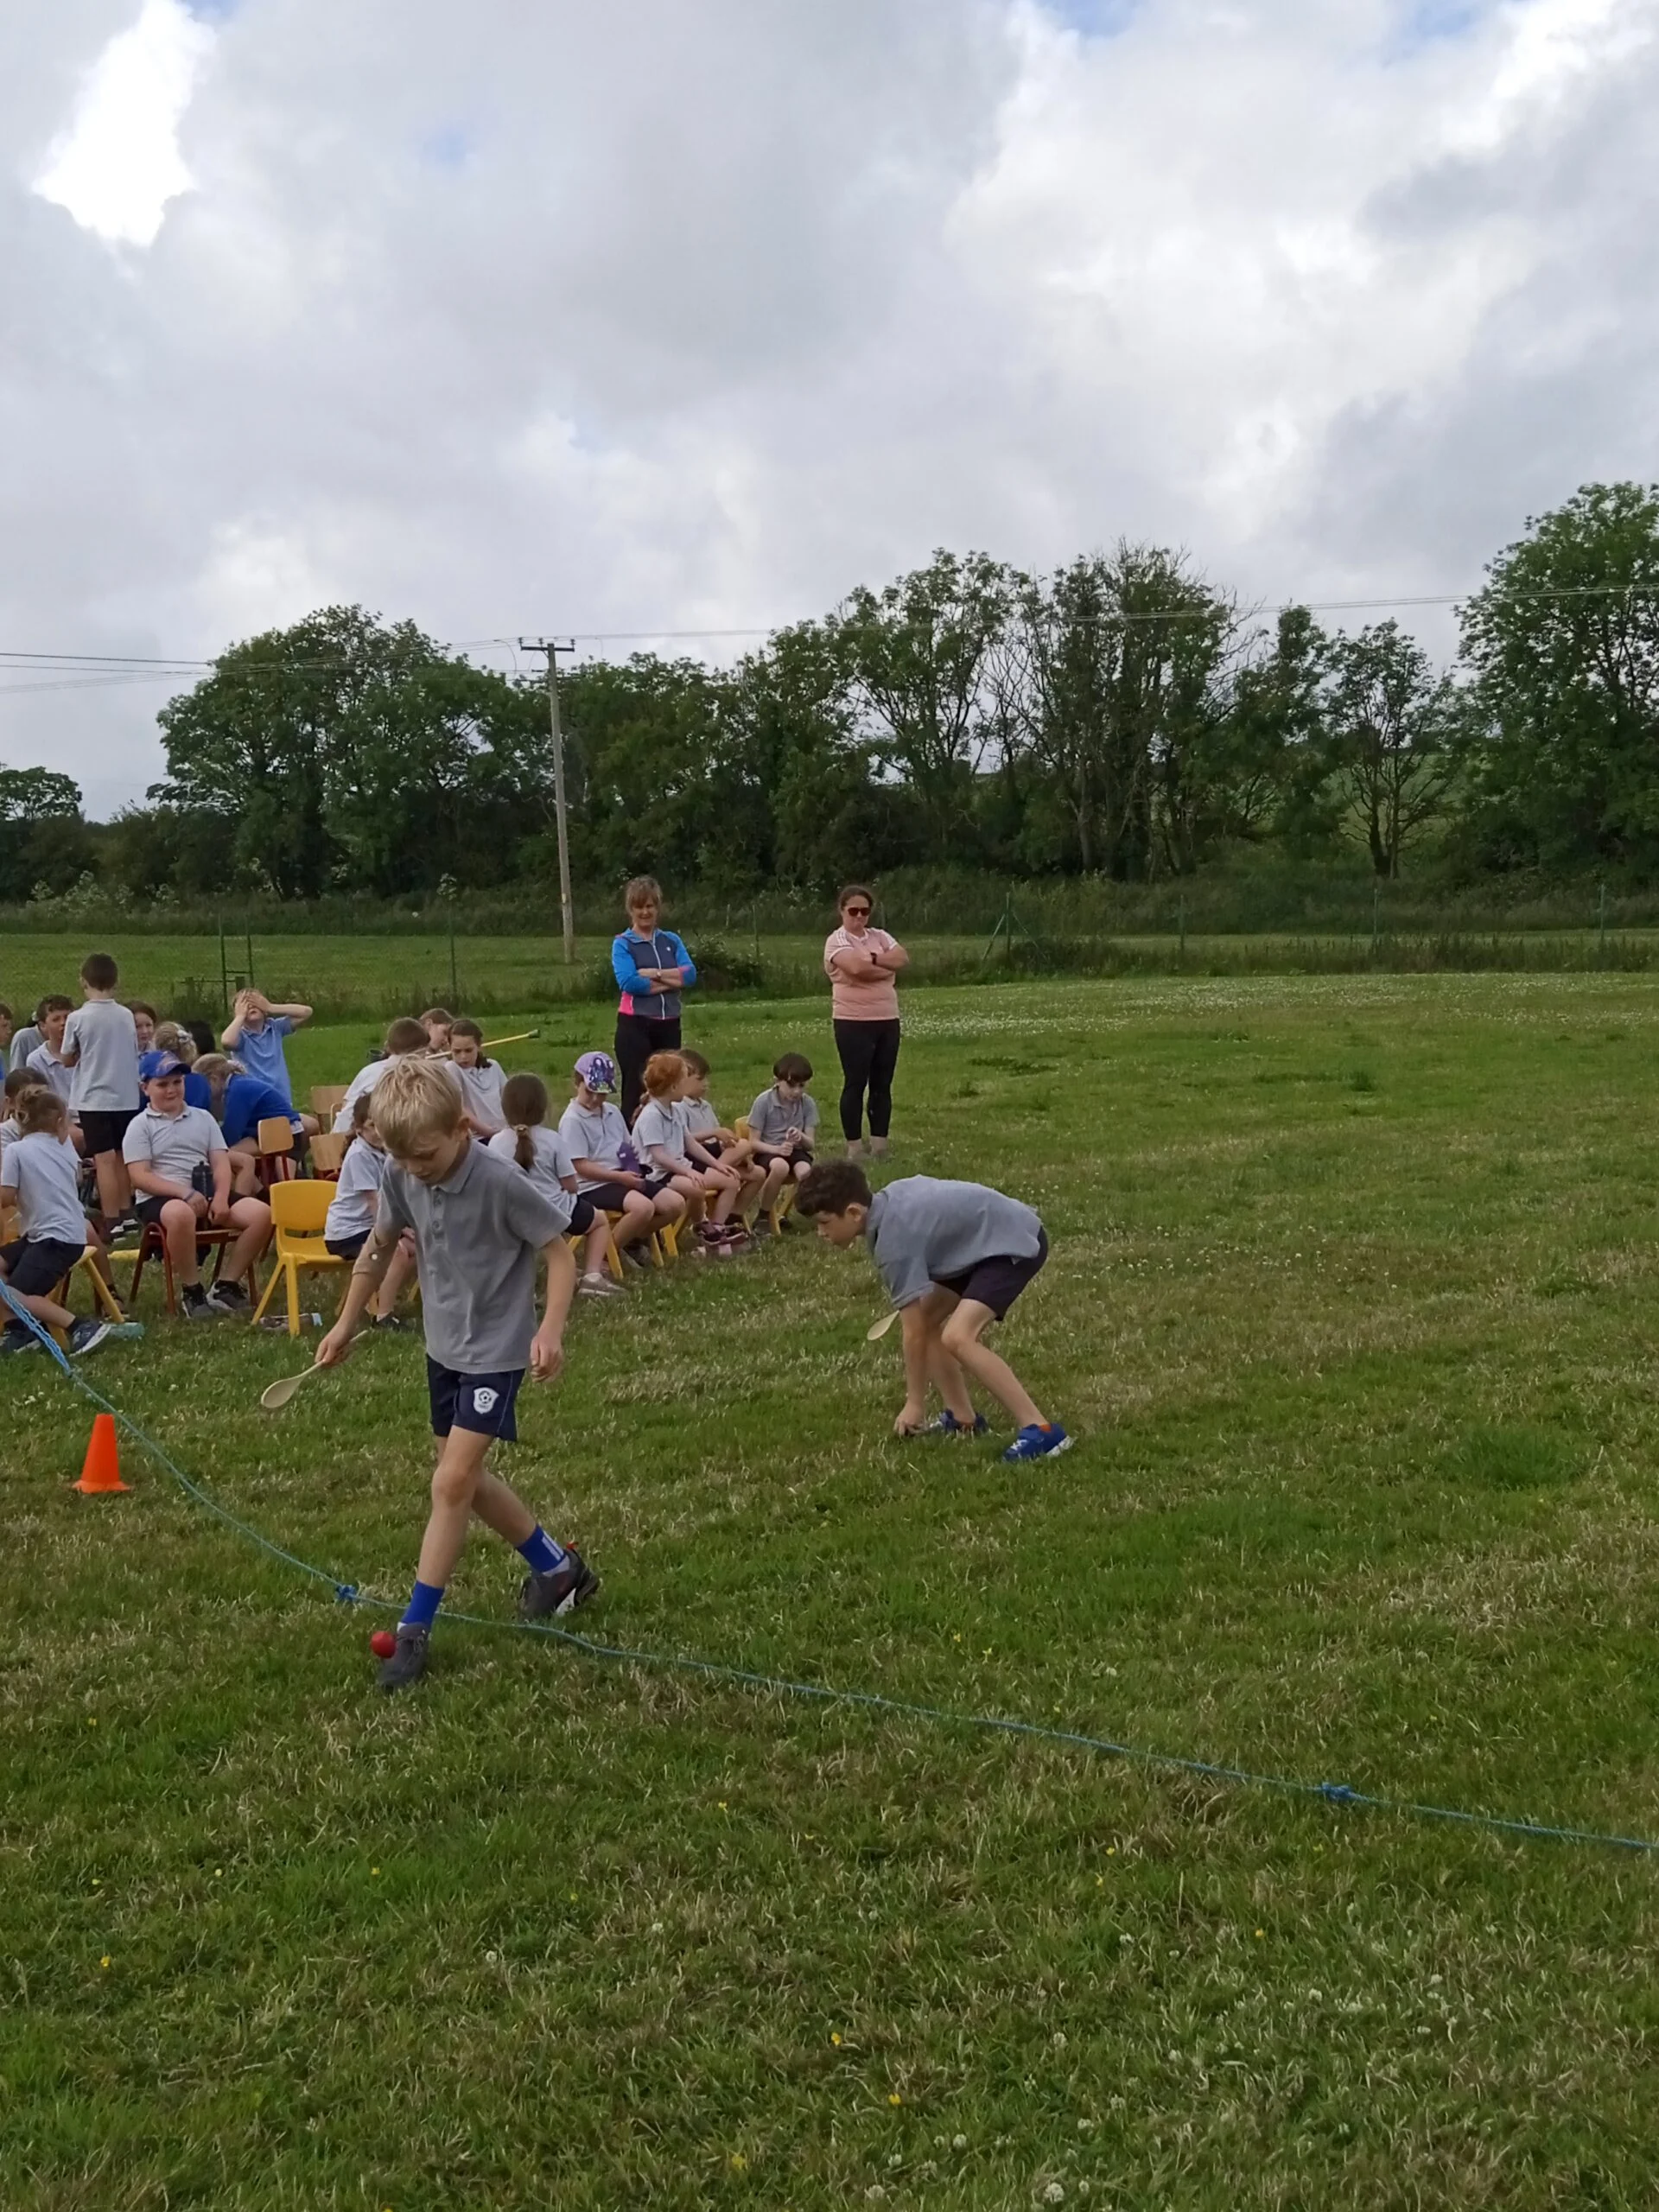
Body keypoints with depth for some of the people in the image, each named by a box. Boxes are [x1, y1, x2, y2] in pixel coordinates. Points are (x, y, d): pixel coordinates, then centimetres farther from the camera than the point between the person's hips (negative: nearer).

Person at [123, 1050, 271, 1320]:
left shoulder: (203, 1117, 17)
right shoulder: (140, 1125, 3)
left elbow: (221, 1163, 9)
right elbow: (140, 1177, -8)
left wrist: (220, 1197, -12)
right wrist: (186, 1193, -20)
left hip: (206, 1194, 5)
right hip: (160, 1199, -5)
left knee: (261, 1213, -18)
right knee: (181, 1214, -42)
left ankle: (226, 1285, -9)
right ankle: (191, 1290, -21)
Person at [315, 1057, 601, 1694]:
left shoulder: (501, 1184, -26)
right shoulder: (400, 1176, -8)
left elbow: (559, 1253, -17)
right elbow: (379, 1246, 9)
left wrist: (550, 1329, -30)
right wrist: (346, 1324, 15)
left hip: (495, 1348, -7)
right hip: (444, 1343, 7)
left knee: (452, 1482, -10)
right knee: (465, 1477, 16)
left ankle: (414, 1630, 1)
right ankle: (558, 1569, 35)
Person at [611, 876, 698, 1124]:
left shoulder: (671, 940, 12)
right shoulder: (622, 943, 0)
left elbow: (690, 974, -3)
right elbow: (628, 982, -16)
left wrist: (653, 974, -13)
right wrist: (672, 981, -10)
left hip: (669, 1025, 4)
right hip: (635, 1025, -4)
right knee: (636, 1091, -2)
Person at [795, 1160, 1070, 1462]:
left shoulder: (894, 1240, -24)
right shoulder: (888, 1199, 1)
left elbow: (913, 1334, -18)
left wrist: (914, 1404, -8)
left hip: (1017, 1242, -10)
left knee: (957, 1338, -25)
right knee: (925, 1318, 10)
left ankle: (1040, 1430, -23)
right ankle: (964, 1419, 15)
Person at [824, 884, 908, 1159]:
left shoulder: (880, 937, 13)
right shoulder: (837, 940, -5)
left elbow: (903, 958, -3)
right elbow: (857, 967, -22)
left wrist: (873, 959, -14)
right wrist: (887, 967, -7)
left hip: (887, 1020, 6)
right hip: (853, 1022, -6)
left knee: (882, 1085, 8)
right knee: (855, 1084, -2)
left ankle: (879, 1146, 15)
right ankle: (854, 1148, 4)